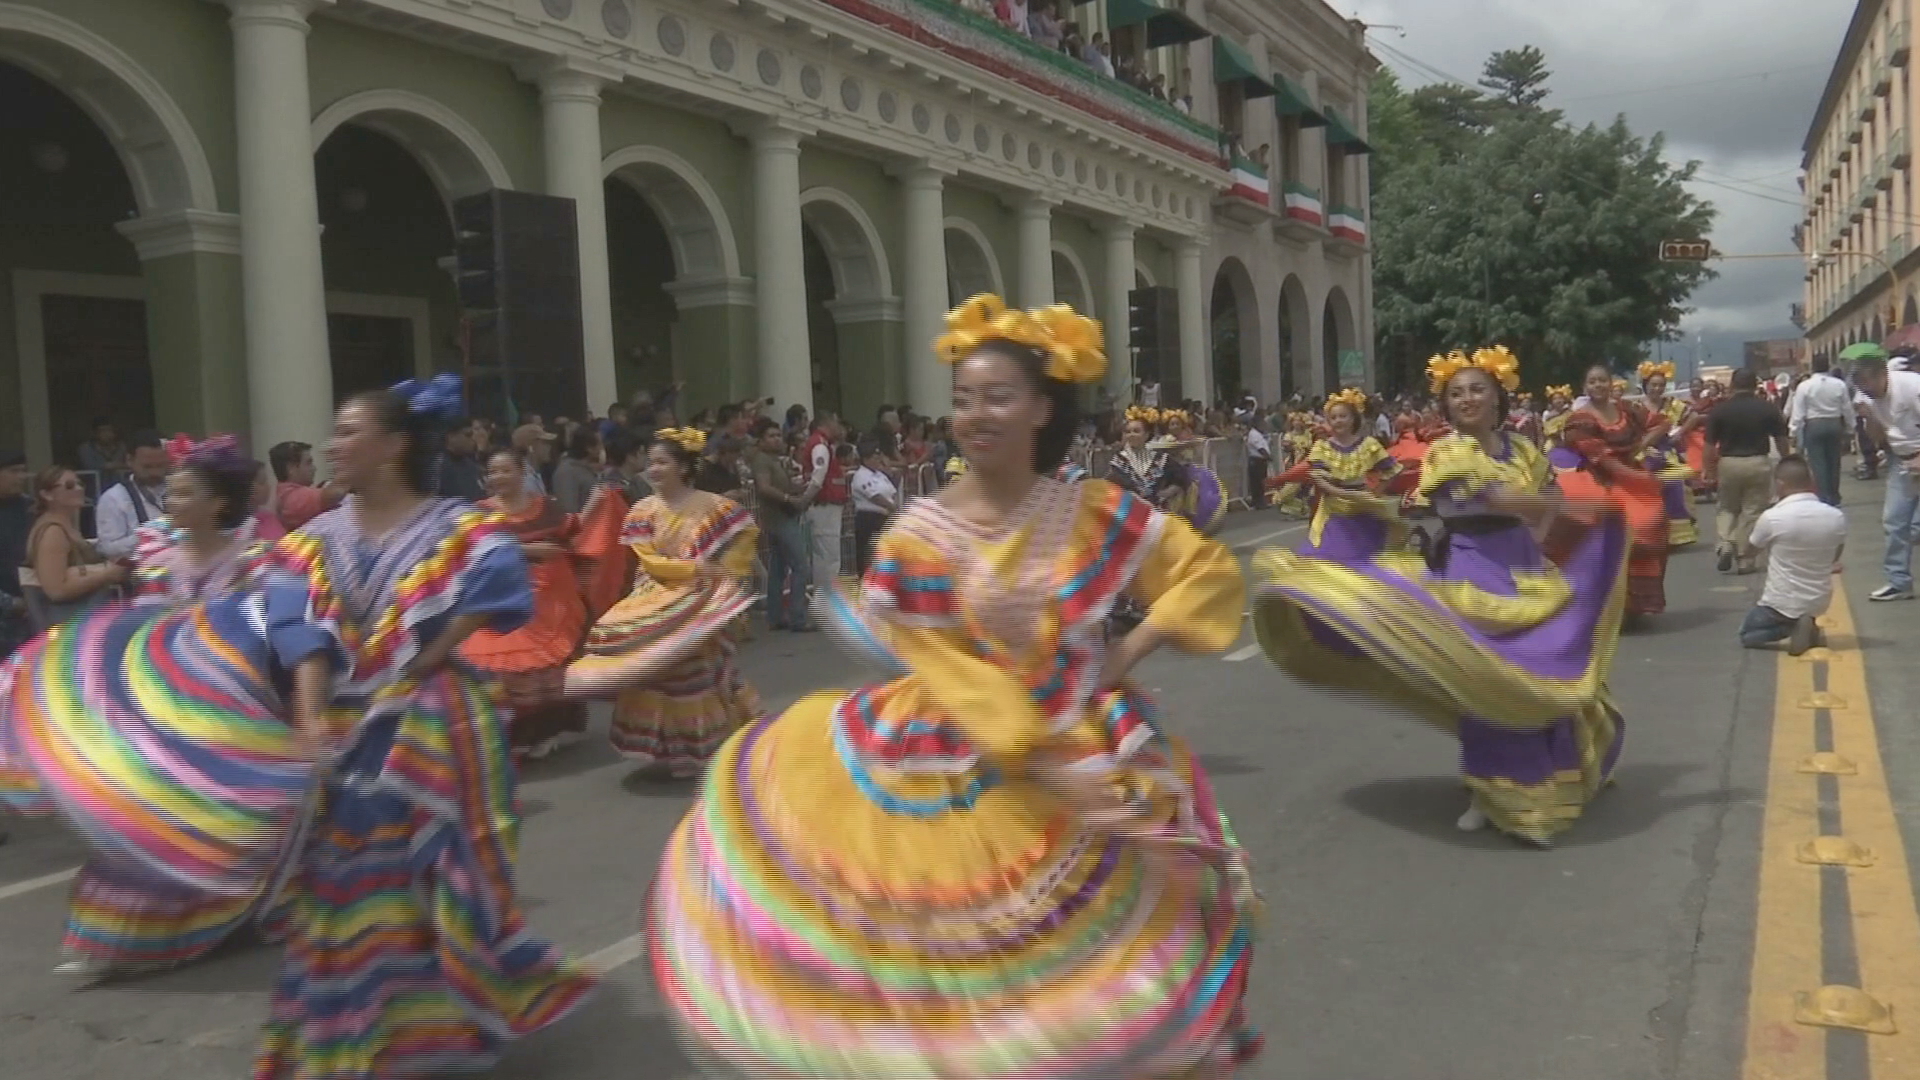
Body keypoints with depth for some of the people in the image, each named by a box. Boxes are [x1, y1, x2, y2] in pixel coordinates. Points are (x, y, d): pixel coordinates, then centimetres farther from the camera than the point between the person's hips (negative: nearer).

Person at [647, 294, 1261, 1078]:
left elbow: (1211, 570, 3)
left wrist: (1134, 651, -7)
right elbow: (952, 673, -15)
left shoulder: (1098, 514, -7)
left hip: (1084, 751, 2)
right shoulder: (920, 536, -14)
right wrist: (1041, 766, -20)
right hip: (964, 764, -2)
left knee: (1088, 949, 13)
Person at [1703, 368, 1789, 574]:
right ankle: (1745, 559, 9)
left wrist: (1710, 472, 6)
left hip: (1728, 463, 0)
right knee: (1752, 512, 7)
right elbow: (1781, 440, 3)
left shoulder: (1719, 410, -3)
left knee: (1726, 508, 18)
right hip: (1757, 463, 0)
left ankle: (1725, 544, -5)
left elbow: (1710, 445, -2)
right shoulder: (1768, 408, 0)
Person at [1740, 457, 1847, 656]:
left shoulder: (1772, 518, -20)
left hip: (1783, 604, -5)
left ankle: (1790, 626, -8)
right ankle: (1806, 626, 9)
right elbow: (1834, 560, 8)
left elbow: (1751, 550, 1)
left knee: (1746, 635, 20)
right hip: (1820, 601, 5)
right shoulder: (1837, 517, -9)